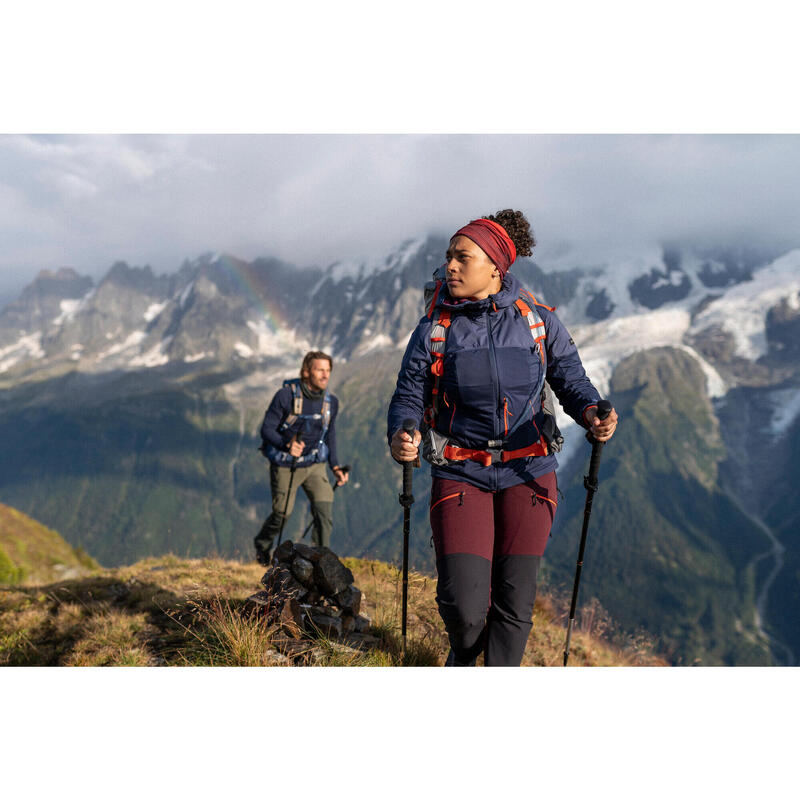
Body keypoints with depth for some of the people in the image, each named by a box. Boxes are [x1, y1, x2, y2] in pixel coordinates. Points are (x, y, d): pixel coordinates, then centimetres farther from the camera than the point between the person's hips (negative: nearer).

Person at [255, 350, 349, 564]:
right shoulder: (286, 395, -17)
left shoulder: (331, 401, -2)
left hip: (315, 465, 3)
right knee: (282, 513, 7)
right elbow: (266, 429, -15)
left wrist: (335, 466, 6)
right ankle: (262, 544, 39)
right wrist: (286, 445, -34)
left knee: (325, 509, -12)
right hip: (285, 466, -3)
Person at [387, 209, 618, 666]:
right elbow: (409, 396, -1)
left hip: (527, 472, 1)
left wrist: (592, 414, -18)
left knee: (515, 601, 1)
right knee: (463, 604, -7)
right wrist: (400, 438, -23)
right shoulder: (434, 329, -1)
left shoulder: (539, 321, 0)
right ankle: (463, 657, 30)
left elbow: (572, 381, 5)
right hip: (461, 473, -1)